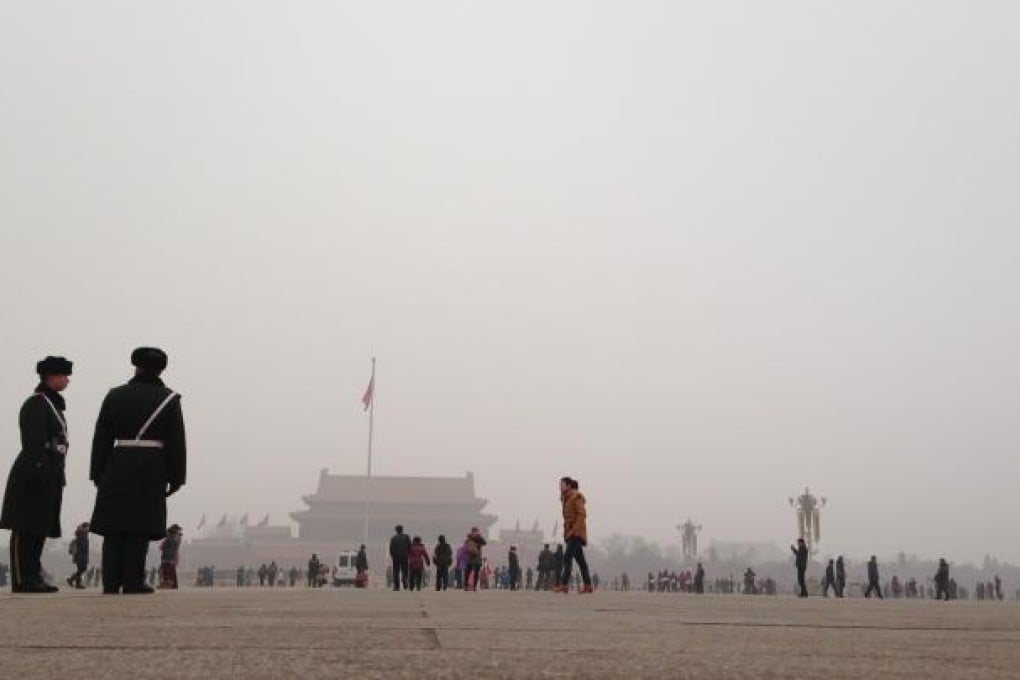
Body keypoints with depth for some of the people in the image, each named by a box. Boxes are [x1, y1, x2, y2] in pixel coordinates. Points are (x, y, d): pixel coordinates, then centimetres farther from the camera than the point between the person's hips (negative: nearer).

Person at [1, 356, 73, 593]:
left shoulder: (52, 404, 20)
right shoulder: (36, 404, -10)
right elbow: (33, 444, -18)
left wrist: (58, 476, 21)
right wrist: (37, 474, -23)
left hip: (49, 476, 10)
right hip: (34, 474, -10)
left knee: (39, 529, 9)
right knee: (26, 529, -7)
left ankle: (33, 577, 13)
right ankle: (22, 580, -7)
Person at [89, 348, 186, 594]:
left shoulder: (115, 396, 4)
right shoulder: (169, 399, 0)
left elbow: (102, 438, 3)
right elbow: (177, 442, -3)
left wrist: (98, 473, 8)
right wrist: (176, 477, 1)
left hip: (118, 466, 2)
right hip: (152, 470, -2)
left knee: (114, 526, 6)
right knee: (141, 525, 1)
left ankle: (111, 582, 4)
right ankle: (133, 582, -2)